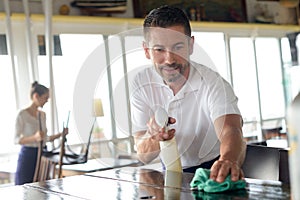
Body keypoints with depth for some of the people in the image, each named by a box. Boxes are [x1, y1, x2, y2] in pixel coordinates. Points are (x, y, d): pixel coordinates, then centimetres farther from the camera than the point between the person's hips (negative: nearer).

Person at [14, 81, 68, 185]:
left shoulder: (42, 114, 12)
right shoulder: (22, 114, -9)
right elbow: (16, 139, -13)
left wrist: (60, 134, 2)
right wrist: (34, 137, -29)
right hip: (27, 155, -6)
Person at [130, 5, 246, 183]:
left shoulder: (213, 84, -17)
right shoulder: (142, 84, -8)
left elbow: (231, 132, -35)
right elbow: (143, 156, -9)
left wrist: (228, 160, -57)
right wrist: (155, 137, -32)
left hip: (213, 174, -4)